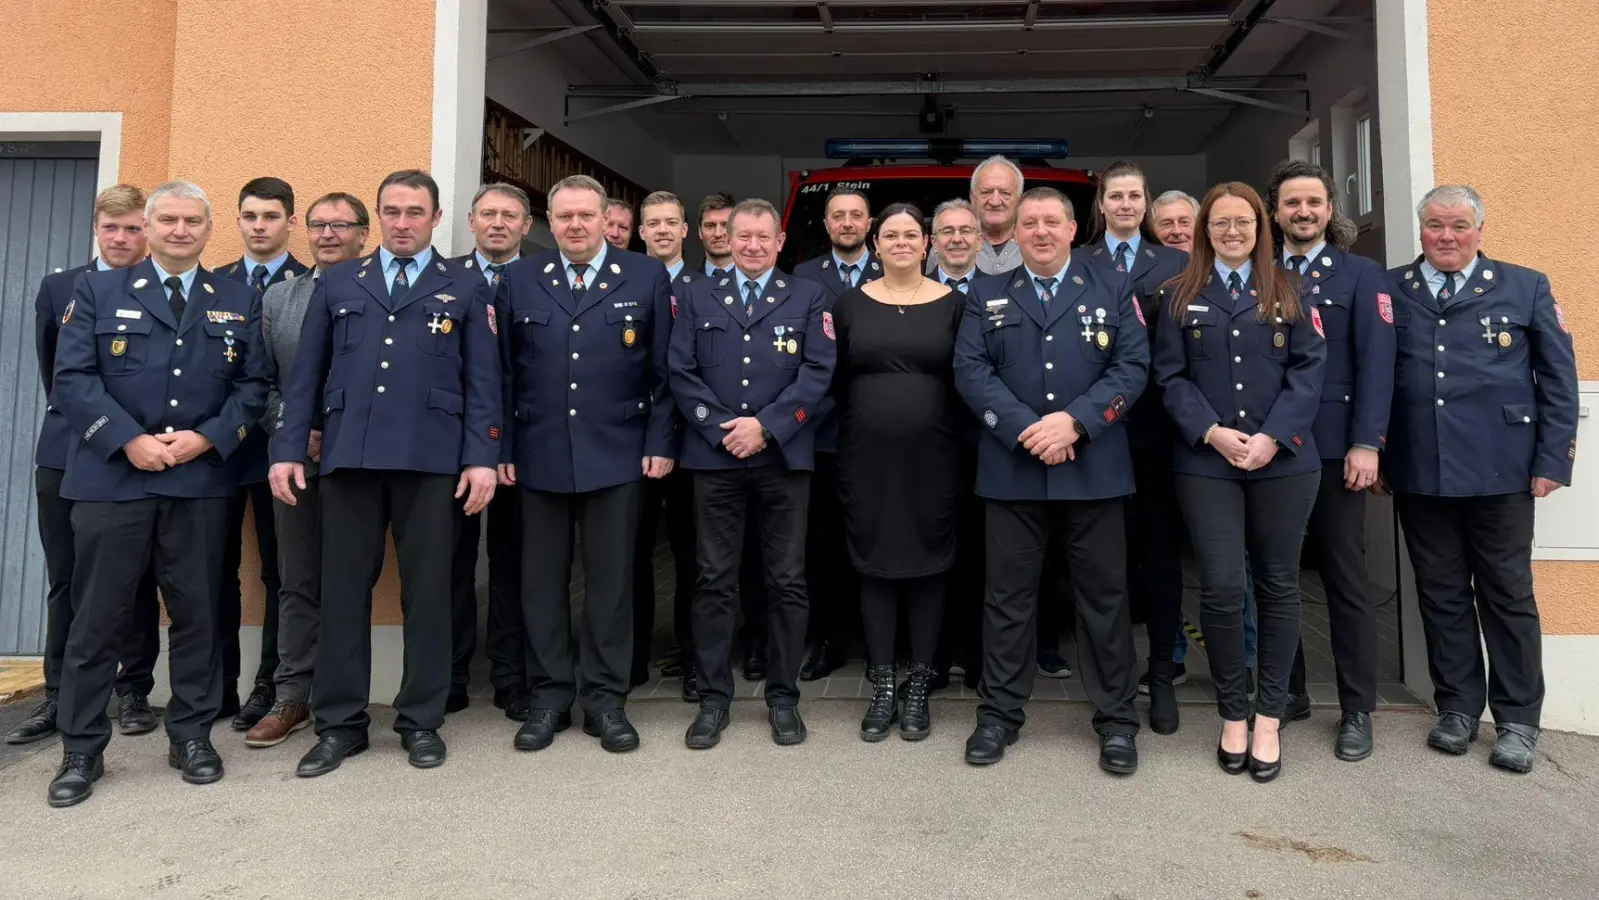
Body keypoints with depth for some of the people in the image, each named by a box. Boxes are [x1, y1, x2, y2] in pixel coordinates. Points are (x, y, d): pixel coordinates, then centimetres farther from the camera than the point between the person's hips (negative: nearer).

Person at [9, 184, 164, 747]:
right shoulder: (59, 288, 10)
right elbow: (53, 372, 16)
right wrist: (74, 420, 14)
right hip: (66, 454, 3)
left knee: (136, 582, 5)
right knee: (65, 584, 8)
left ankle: (134, 693, 14)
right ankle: (59, 697, 17)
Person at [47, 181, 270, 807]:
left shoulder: (238, 302, 11)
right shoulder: (98, 291, 8)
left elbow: (253, 385, 5)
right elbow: (72, 378, -1)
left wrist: (208, 438, -10)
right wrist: (129, 440, -12)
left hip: (202, 480, 1)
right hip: (112, 476, -1)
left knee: (197, 612, 6)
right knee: (98, 616, 4)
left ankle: (192, 736, 19)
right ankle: (81, 750, 16)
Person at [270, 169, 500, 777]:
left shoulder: (466, 288, 9)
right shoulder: (337, 283, 15)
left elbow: (482, 381, 3)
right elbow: (305, 374, 12)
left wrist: (482, 456, -7)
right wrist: (288, 449, 3)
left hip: (431, 459, -2)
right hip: (347, 455, 2)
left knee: (427, 591, 4)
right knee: (343, 590, 6)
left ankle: (421, 721, 16)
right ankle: (339, 723, 17)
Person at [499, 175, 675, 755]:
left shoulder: (646, 278, 3)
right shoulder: (519, 281, 8)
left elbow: (663, 370, 1)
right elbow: (504, 373, 7)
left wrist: (660, 443, -4)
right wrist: (500, 448, 1)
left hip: (617, 454, -2)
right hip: (538, 455, 2)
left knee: (611, 579, 5)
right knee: (542, 580, 9)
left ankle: (605, 698, 18)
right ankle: (550, 696, 22)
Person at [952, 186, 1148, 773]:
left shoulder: (1112, 293, 10)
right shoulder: (986, 297, 11)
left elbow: (1132, 367, -1)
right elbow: (970, 371, -1)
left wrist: (1075, 420, -15)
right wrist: (1024, 428, -14)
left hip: (1093, 468, 0)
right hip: (1012, 469, 0)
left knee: (1105, 594, 6)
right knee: (1008, 594, 6)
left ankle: (1116, 718, 19)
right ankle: (1000, 713, 19)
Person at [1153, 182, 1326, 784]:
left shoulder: (1289, 291, 9)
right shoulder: (1182, 296, 9)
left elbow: (1309, 368, 2)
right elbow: (1170, 375, 2)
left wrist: (1272, 436, -11)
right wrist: (1213, 432, -12)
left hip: (1283, 459, 1)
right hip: (1206, 461, -1)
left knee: (1277, 586, 6)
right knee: (1221, 589, -5)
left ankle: (1269, 717, 18)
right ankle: (1232, 712, 14)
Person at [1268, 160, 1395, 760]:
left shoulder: (1361, 275, 5)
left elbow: (1376, 364, -4)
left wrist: (1365, 444, -13)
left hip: (1333, 448, -2)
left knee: (1345, 579, 4)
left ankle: (1357, 711, 13)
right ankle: (1288, 691, 21)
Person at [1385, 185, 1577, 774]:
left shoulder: (1525, 288, 6)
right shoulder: (1388, 292, 7)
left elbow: (1559, 378, 4)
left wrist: (1552, 460, -3)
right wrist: (1373, 455, 0)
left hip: (1500, 471, -1)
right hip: (1418, 475, 1)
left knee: (1508, 593, 7)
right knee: (1441, 594, 9)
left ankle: (1517, 720, 19)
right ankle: (1457, 708, 23)